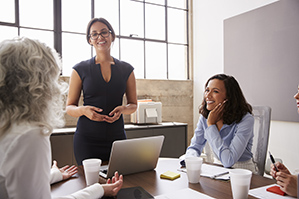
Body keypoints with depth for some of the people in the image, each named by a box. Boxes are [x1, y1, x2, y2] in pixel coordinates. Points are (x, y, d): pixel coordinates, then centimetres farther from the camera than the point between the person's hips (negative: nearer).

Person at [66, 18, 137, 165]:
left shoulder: (126, 70, 7)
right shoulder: (80, 70, 2)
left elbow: (133, 104, 12)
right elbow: (69, 107, 5)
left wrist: (122, 109, -9)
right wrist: (83, 110, -16)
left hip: (117, 137, 2)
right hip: (87, 138, -1)